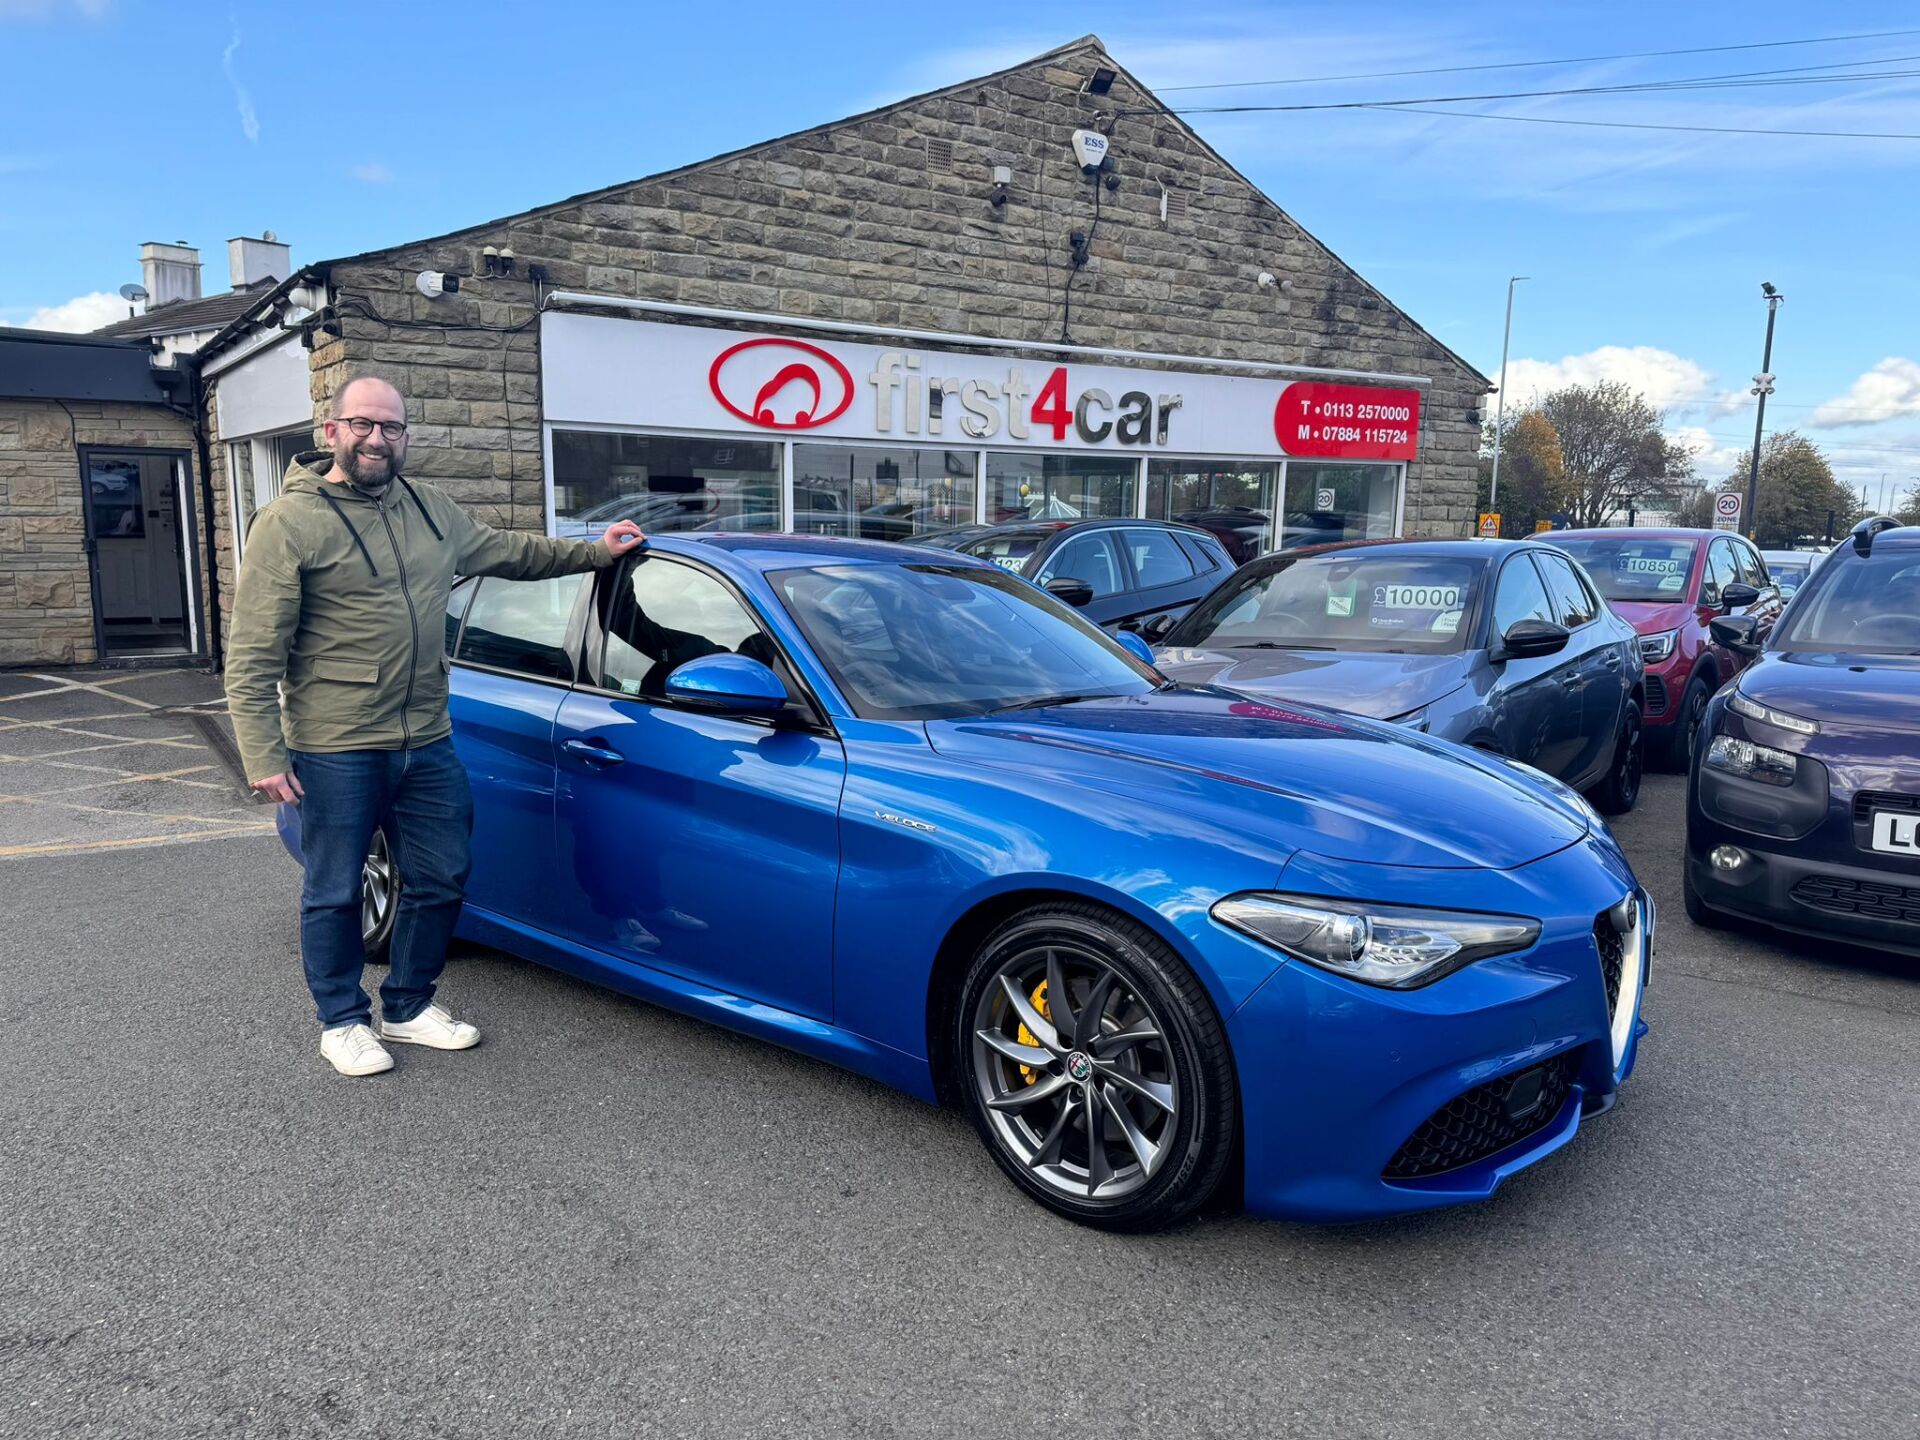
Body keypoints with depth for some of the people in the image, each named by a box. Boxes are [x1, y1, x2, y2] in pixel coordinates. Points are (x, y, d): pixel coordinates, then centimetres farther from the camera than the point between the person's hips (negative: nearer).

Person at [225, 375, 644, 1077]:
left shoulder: (429, 509, 10)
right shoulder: (289, 523, -9)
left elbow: (507, 549, 27)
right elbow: (252, 655, -11)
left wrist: (595, 552, 25)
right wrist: (263, 755, -16)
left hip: (427, 745, 6)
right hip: (335, 753, -6)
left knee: (440, 882, 13)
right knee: (334, 894, 9)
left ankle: (408, 1006, 33)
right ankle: (343, 1021, 28)